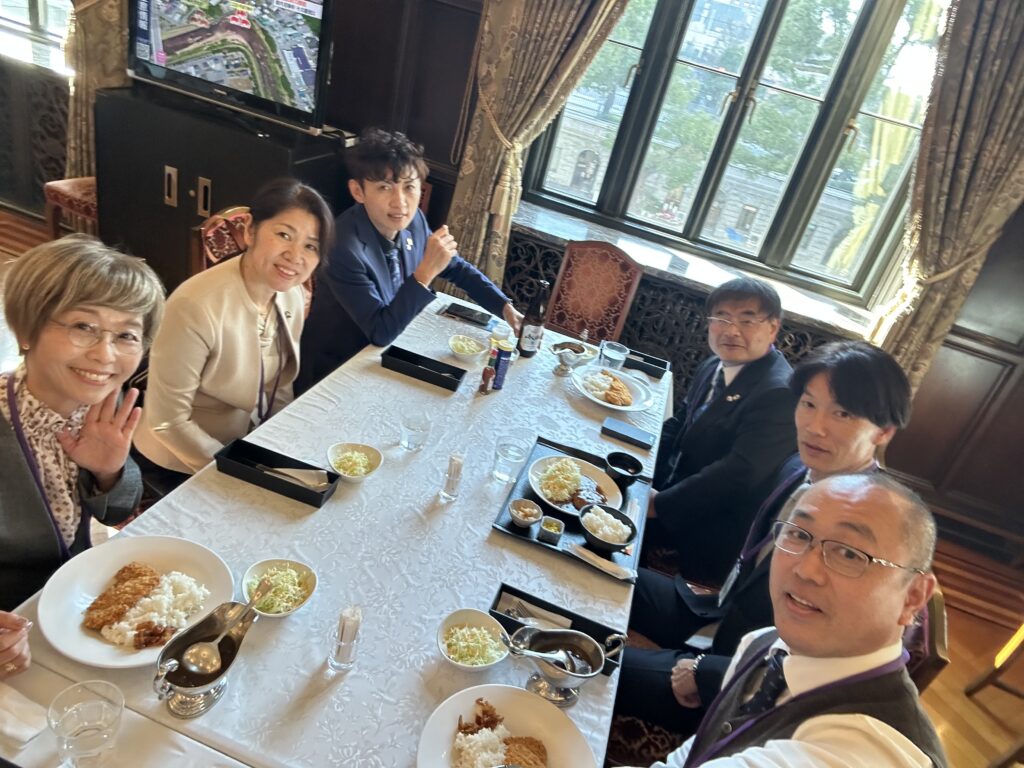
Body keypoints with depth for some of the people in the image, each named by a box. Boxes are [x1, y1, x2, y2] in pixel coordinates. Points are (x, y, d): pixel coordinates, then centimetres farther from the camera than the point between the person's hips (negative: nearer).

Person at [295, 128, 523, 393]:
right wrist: (425, 272, -35)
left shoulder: (413, 220, -9)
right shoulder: (343, 247, -29)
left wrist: (505, 307, -2)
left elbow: (456, 267, 8)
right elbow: (381, 332, -27)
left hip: (386, 352, 7)